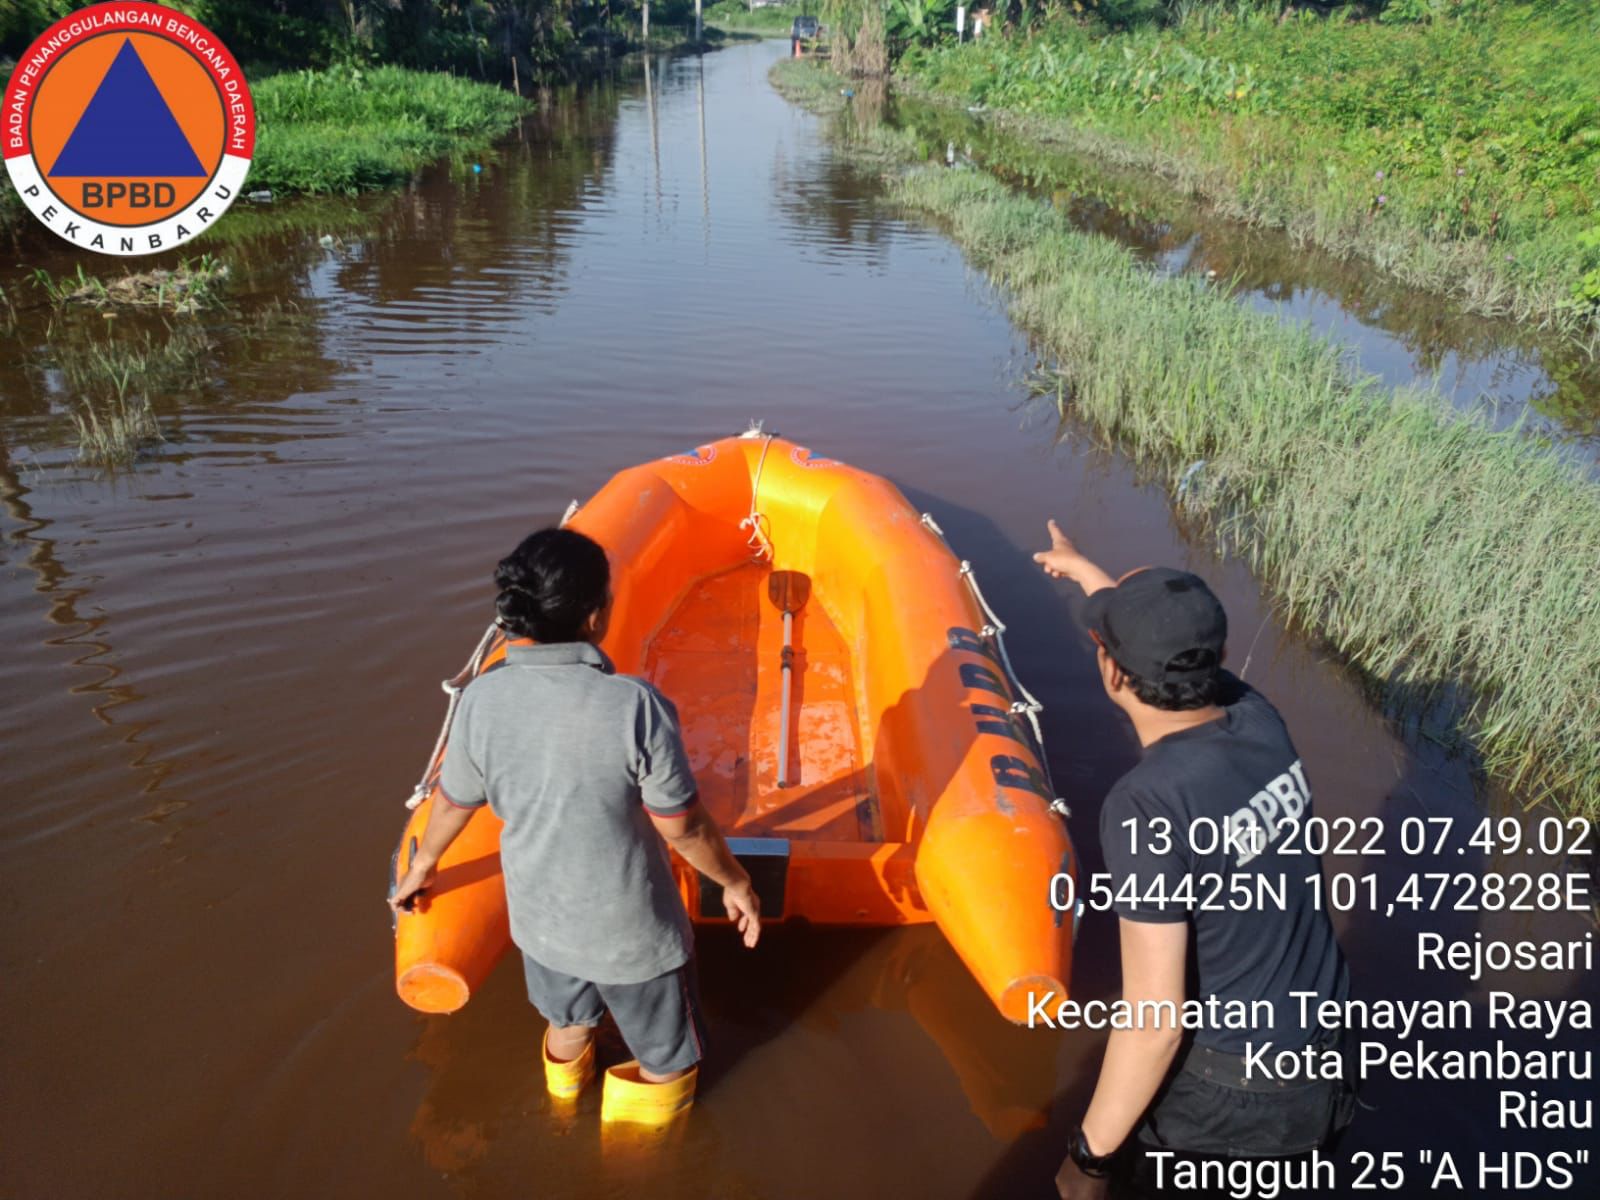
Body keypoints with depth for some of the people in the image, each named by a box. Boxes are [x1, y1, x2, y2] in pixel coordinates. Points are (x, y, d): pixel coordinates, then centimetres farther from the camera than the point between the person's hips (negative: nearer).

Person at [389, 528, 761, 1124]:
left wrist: (422, 863, 20)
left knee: (567, 1023, 37)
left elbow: (454, 802, -1)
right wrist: (736, 882, -1)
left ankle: (565, 1092, 62)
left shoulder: (483, 699, -17)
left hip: (538, 919, 5)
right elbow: (683, 828, -20)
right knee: (667, 1061, 24)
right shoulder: (635, 707, -31)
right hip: (632, 932, -5)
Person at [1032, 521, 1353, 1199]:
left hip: (1229, 1091, -6)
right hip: (1327, 1060, 6)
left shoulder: (1147, 806, -31)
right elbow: (1171, 641, 11)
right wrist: (1080, 568, 28)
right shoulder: (1259, 720, -11)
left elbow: (1154, 1023, -27)